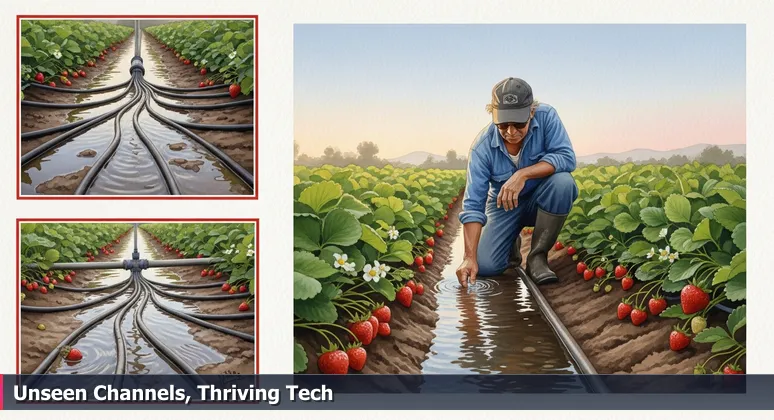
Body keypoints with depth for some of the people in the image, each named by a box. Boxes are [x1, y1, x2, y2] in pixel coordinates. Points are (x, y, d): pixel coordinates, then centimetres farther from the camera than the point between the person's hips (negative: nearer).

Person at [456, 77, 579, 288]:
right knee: (485, 266, -19)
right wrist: (469, 258, -34)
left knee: (563, 182, -34)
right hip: (504, 205, 0)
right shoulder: (482, 147, -23)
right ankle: (512, 243, 20)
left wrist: (523, 174, -41)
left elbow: (566, 158, -29)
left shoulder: (546, 116, -21)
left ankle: (537, 256, -16)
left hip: (542, 200, 0)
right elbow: (473, 205, -25)